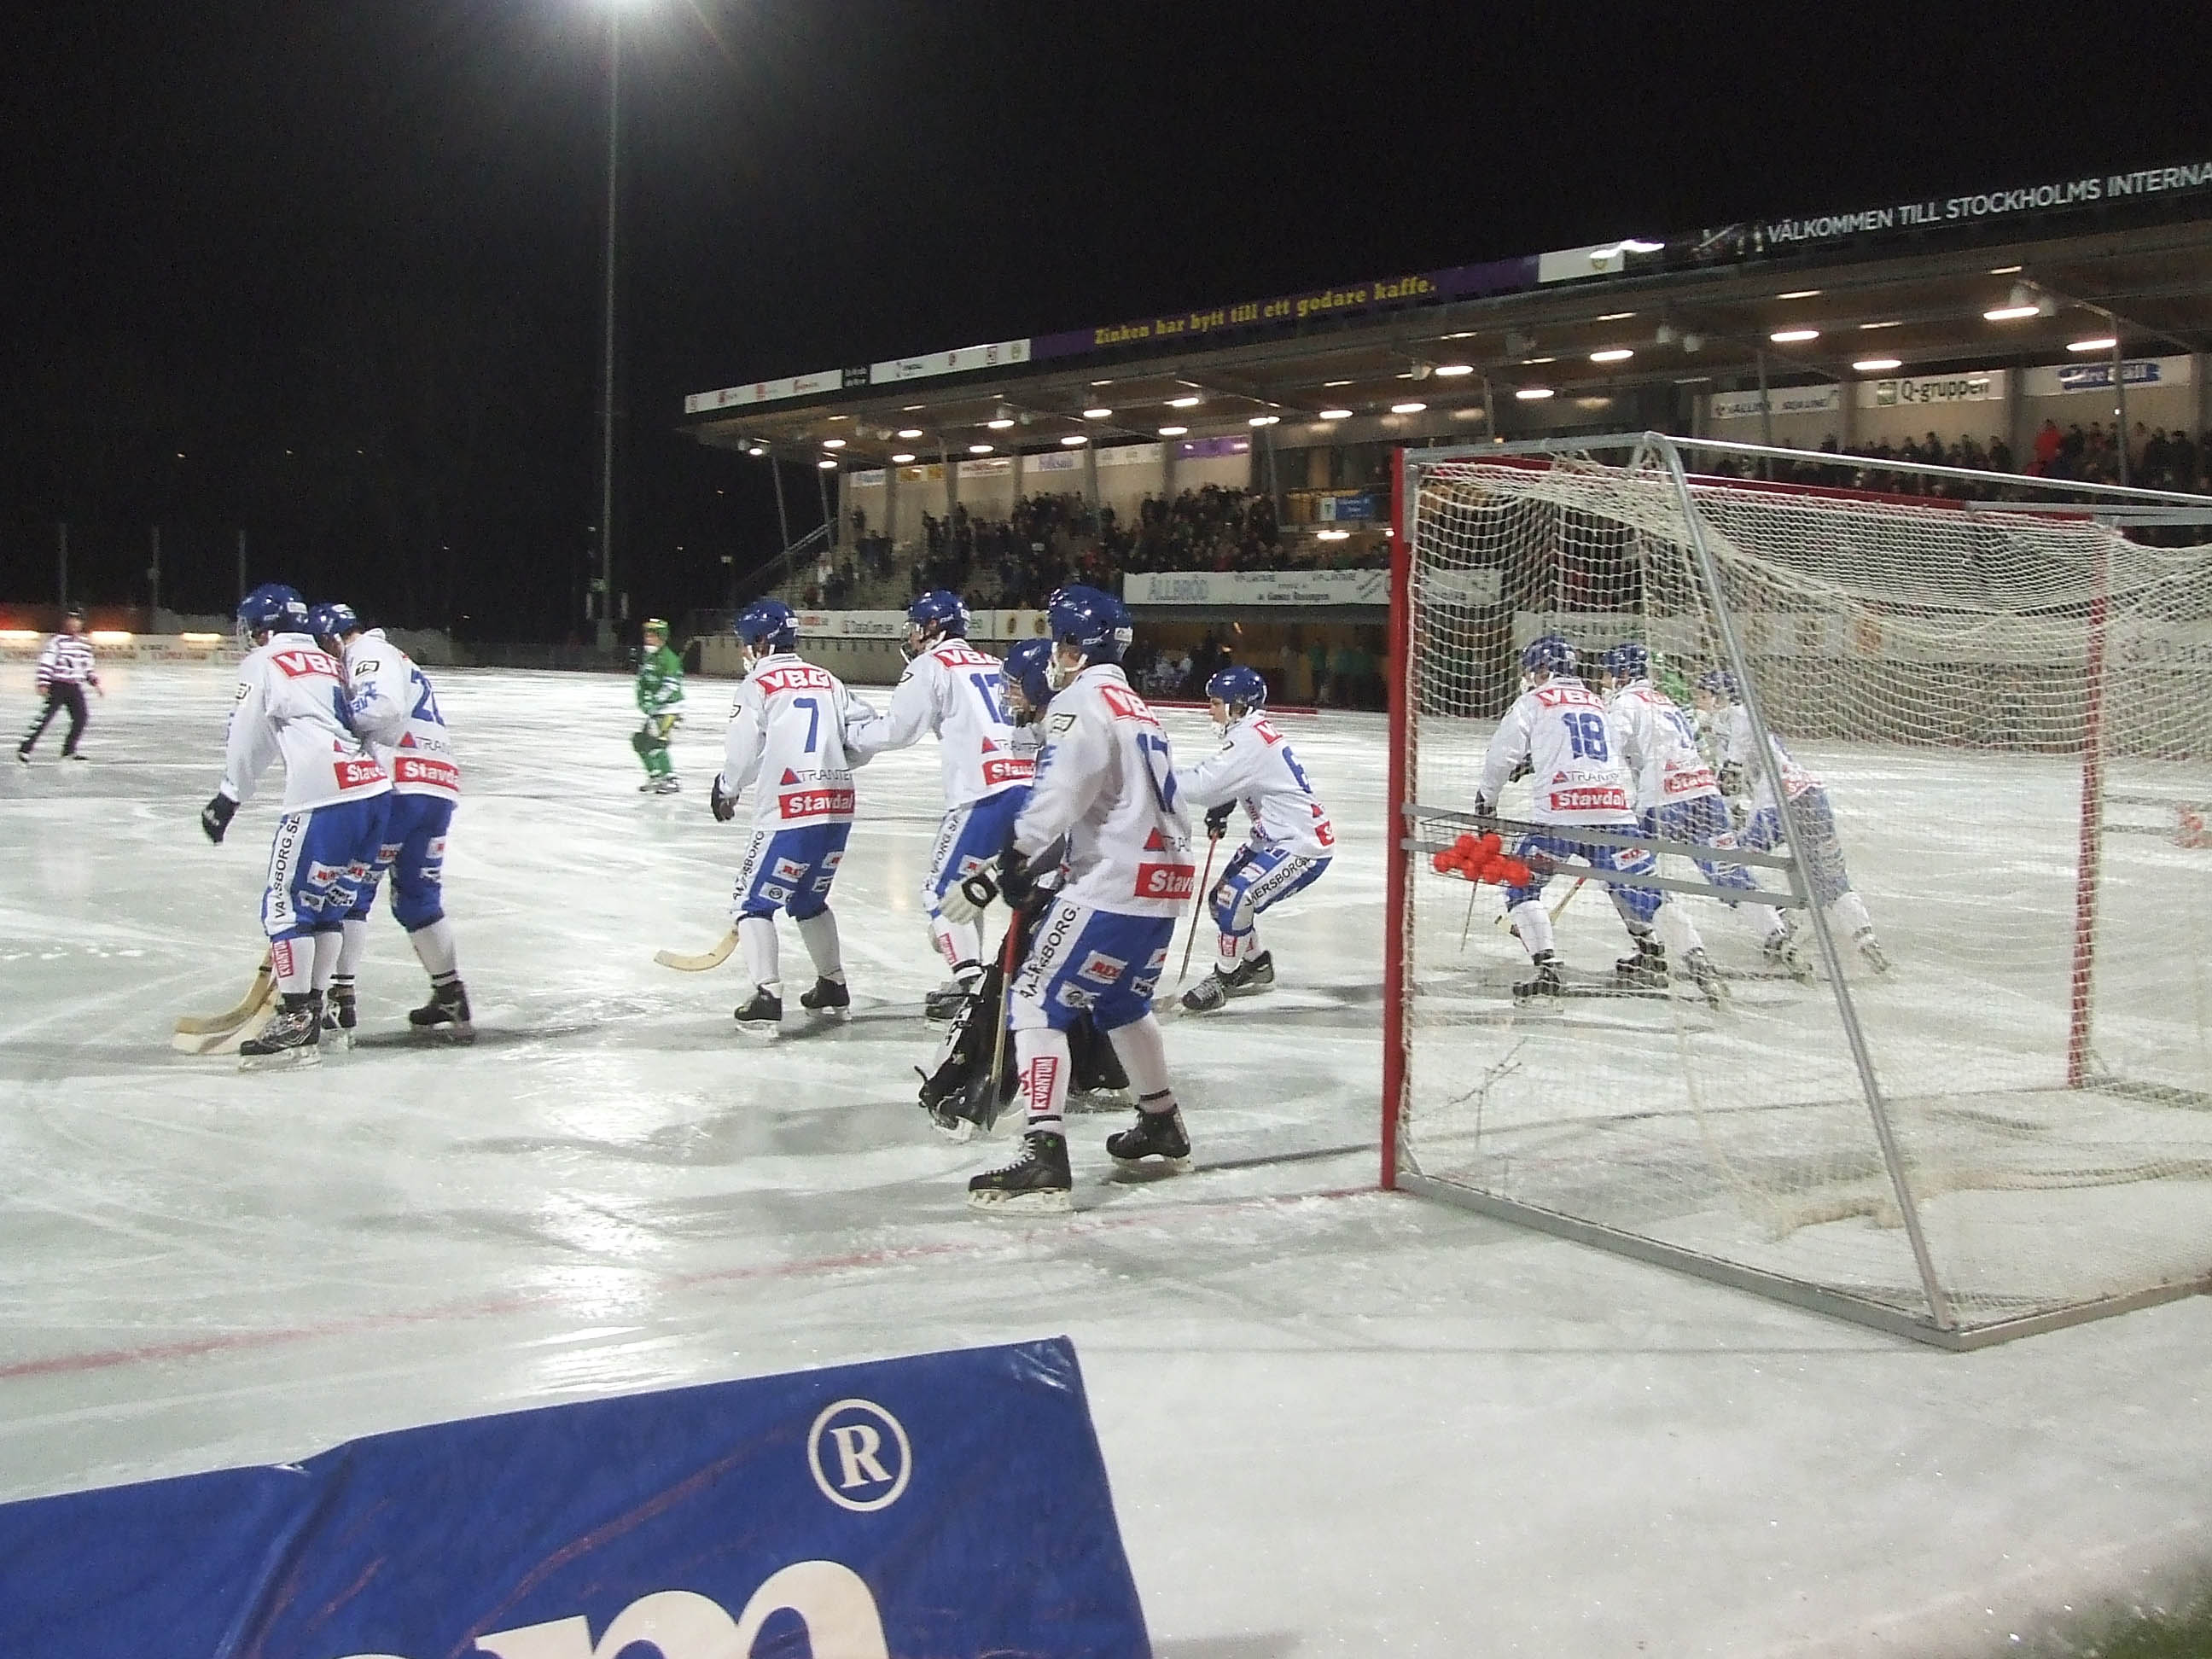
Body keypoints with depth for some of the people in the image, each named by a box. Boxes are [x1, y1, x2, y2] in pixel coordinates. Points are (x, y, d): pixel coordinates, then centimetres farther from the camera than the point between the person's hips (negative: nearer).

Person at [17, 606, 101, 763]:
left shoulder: (85, 644, 12)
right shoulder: (57, 641, -9)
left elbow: (88, 667, 22)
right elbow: (46, 663, -14)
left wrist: (96, 683, 14)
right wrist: (43, 683, -22)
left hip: (75, 687, 6)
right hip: (58, 685, -6)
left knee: (81, 717, 0)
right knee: (46, 716, -13)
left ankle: (69, 751, 12)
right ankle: (24, 749, -10)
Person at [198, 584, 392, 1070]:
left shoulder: (264, 663, 6)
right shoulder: (330, 663, 27)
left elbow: (248, 742, 9)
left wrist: (228, 799, 24)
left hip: (325, 799, -8)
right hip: (375, 790, 8)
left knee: (286, 901, -1)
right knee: (330, 903, 16)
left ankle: (296, 1022, -5)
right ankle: (311, 1010, 20)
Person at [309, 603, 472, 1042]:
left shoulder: (369, 652, -1)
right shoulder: (392, 659, 31)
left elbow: (384, 708, -20)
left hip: (399, 788, -9)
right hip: (439, 792, 9)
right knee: (418, 897, 17)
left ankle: (340, 1002, -3)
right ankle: (452, 1001, 18)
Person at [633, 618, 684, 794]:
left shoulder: (669, 658, -15)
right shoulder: (647, 657, 14)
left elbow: (671, 685, -24)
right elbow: (642, 682, 18)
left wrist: (655, 702, -30)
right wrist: (643, 700, 0)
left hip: (671, 708, -10)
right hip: (655, 710, 10)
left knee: (655, 742, -20)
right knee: (639, 740, 10)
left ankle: (670, 780, -14)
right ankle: (655, 776, 19)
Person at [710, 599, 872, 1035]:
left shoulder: (758, 685, -2)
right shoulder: (829, 681, 15)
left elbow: (742, 754, -4)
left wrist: (725, 790, 14)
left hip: (789, 815, -7)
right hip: (838, 809, 7)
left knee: (753, 902, 4)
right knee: (809, 900, 25)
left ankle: (767, 999, -7)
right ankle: (833, 988, 29)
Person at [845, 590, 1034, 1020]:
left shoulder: (932, 665, 4)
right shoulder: (991, 664, 25)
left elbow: (897, 728, 1)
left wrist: (851, 738, 16)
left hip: (985, 791, -7)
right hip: (1028, 782, 7)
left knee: (943, 884, 1)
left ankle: (967, 975, -10)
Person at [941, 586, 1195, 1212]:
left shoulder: (1083, 701, -9)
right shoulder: (1133, 705, 21)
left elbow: (1059, 800, -22)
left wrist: (1002, 871, -25)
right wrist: (1038, 874, 19)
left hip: (1115, 886, -10)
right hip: (1161, 879, 10)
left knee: (1036, 1002, -8)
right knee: (1122, 1004, 29)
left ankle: (1044, 1160, -17)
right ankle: (1163, 1126, 40)